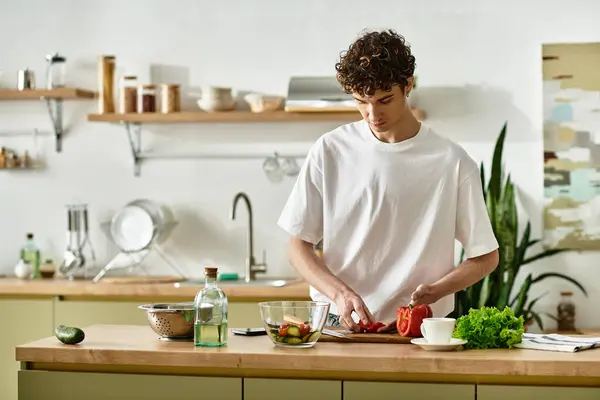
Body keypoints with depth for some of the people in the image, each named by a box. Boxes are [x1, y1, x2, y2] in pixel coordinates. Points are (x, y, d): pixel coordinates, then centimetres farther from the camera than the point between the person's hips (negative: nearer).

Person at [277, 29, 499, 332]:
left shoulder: (452, 162, 0)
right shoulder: (330, 151, 4)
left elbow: (486, 258, 8)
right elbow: (298, 246, 7)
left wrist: (433, 291, -10)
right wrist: (339, 292, -11)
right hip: (338, 323, 1)